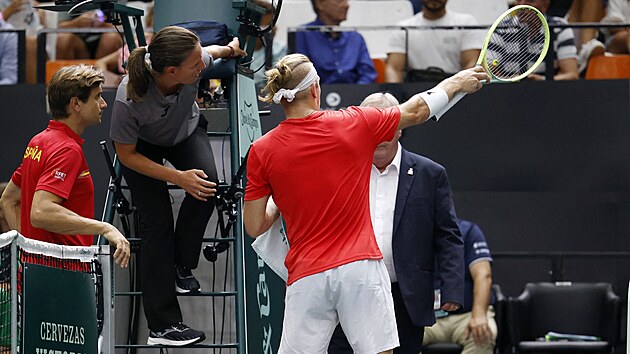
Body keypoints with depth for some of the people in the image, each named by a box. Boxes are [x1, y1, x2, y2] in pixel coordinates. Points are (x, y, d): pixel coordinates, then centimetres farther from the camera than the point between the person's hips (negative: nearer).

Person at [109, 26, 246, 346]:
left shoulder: (197, 61, -33)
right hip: (142, 146, -4)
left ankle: (182, 265, -2)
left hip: (186, 131, 4)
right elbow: (127, 155, -25)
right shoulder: (129, 100, -42)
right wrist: (177, 178, -30)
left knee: (207, 183, -25)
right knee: (157, 222, -13)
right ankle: (161, 326, -10)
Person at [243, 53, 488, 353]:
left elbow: (254, 226, 3)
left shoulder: (262, 151, 0)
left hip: (306, 278, 0)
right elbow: (416, 111, 15)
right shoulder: (353, 125, 0)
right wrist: (457, 82, 32)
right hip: (361, 269, 0)